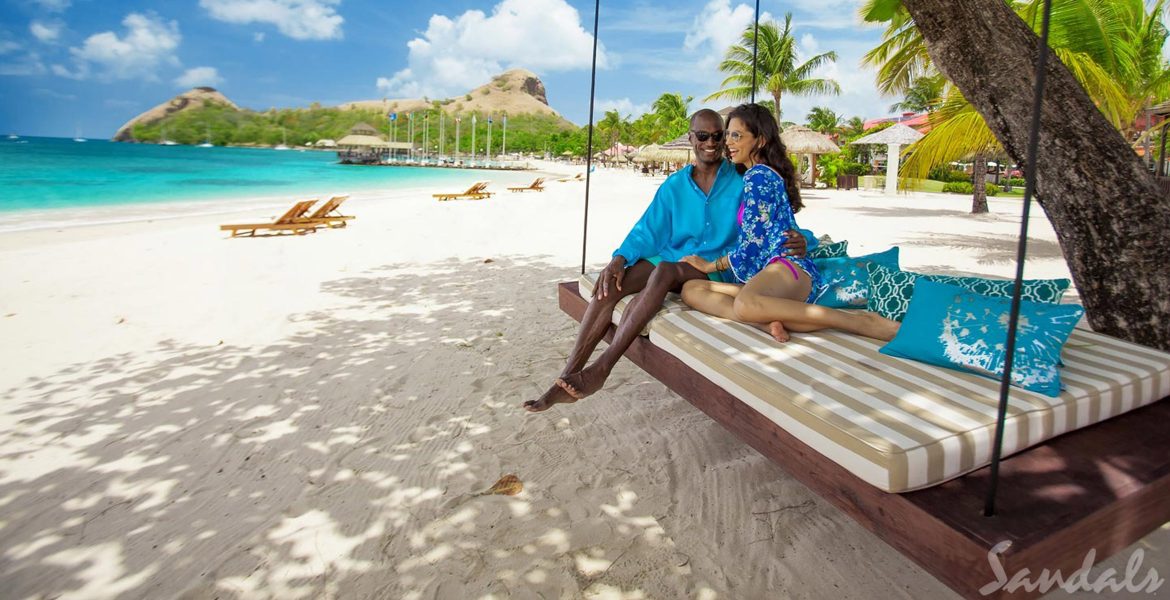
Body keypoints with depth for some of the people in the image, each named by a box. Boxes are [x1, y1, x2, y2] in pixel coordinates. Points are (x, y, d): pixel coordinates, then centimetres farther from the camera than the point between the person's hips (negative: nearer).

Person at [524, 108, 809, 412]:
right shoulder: (674, 186, 11)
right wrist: (620, 257, -13)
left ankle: (602, 368, -37)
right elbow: (648, 230, 6)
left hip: (719, 269, -3)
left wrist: (799, 240, -22)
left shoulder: (742, 182, 3)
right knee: (610, 284, -24)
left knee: (665, 268, -37)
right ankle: (566, 380, -25)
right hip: (673, 262, 4)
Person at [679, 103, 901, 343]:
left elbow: (753, 243, -5)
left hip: (787, 268, -9)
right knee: (691, 289, -6)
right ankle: (764, 321, -26)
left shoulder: (758, 176, 0)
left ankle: (859, 321, -25)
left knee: (745, 304, -42)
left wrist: (711, 265, 7)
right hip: (761, 276, 9)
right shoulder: (769, 175, 29)